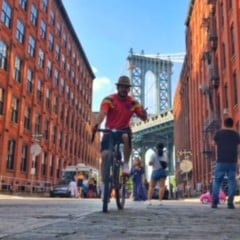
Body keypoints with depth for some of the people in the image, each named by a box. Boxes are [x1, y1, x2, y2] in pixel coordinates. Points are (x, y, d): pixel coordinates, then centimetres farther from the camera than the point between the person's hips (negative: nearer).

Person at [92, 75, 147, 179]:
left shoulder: (133, 102, -4)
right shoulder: (109, 100, -12)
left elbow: (144, 118, -6)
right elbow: (102, 113, -28)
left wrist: (143, 112, -31)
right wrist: (97, 124, -49)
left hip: (124, 130, 1)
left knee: (126, 137, -35)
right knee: (105, 154, -14)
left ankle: (126, 164, -15)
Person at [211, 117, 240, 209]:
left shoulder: (219, 133, 0)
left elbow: (213, 143, 12)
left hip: (221, 161, -1)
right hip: (233, 161, 1)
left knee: (217, 181, 6)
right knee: (232, 181, 5)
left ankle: (215, 202, 1)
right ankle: (230, 202, -2)